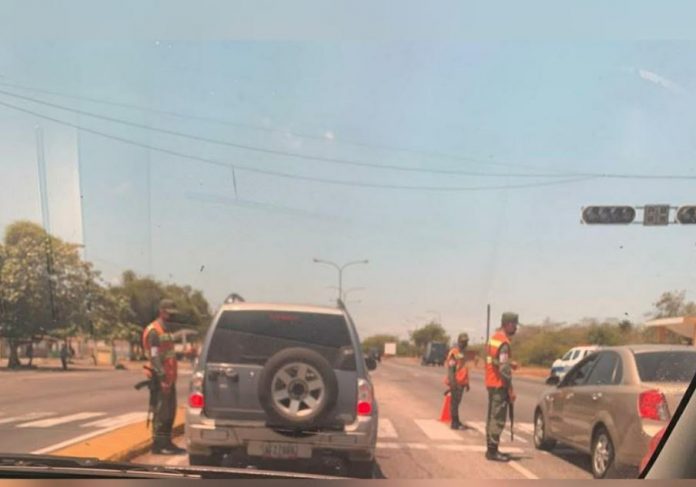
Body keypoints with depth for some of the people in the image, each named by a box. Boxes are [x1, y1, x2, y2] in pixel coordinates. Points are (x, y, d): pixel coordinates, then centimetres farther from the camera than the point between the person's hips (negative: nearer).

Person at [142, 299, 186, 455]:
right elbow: (154, 356, -18)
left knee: (170, 411, 13)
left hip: (170, 377, 10)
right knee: (161, 412, -6)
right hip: (161, 379, -10)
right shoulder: (154, 331, -11)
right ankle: (158, 444, -1)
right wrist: (162, 377, -24)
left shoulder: (167, 330, 19)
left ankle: (166, 442, 21)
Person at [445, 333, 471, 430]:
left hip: (461, 382, 9)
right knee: (454, 402, -5)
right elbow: (450, 368, -18)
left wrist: (466, 383, 22)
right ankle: (455, 423, -1)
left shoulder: (462, 353, 16)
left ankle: (456, 422, 21)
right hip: (456, 383, -9)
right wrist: (453, 382, -24)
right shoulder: (454, 353, -12)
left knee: (457, 402, 14)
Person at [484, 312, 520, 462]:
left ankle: (491, 448, 22)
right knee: (498, 418, -6)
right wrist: (511, 390, -17)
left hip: (491, 383, 10)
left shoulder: (494, 338, 13)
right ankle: (493, 451, -3)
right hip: (499, 385, -10)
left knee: (492, 417, 15)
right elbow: (504, 368, -21)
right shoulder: (504, 342, -17)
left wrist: (510, 363, 11)